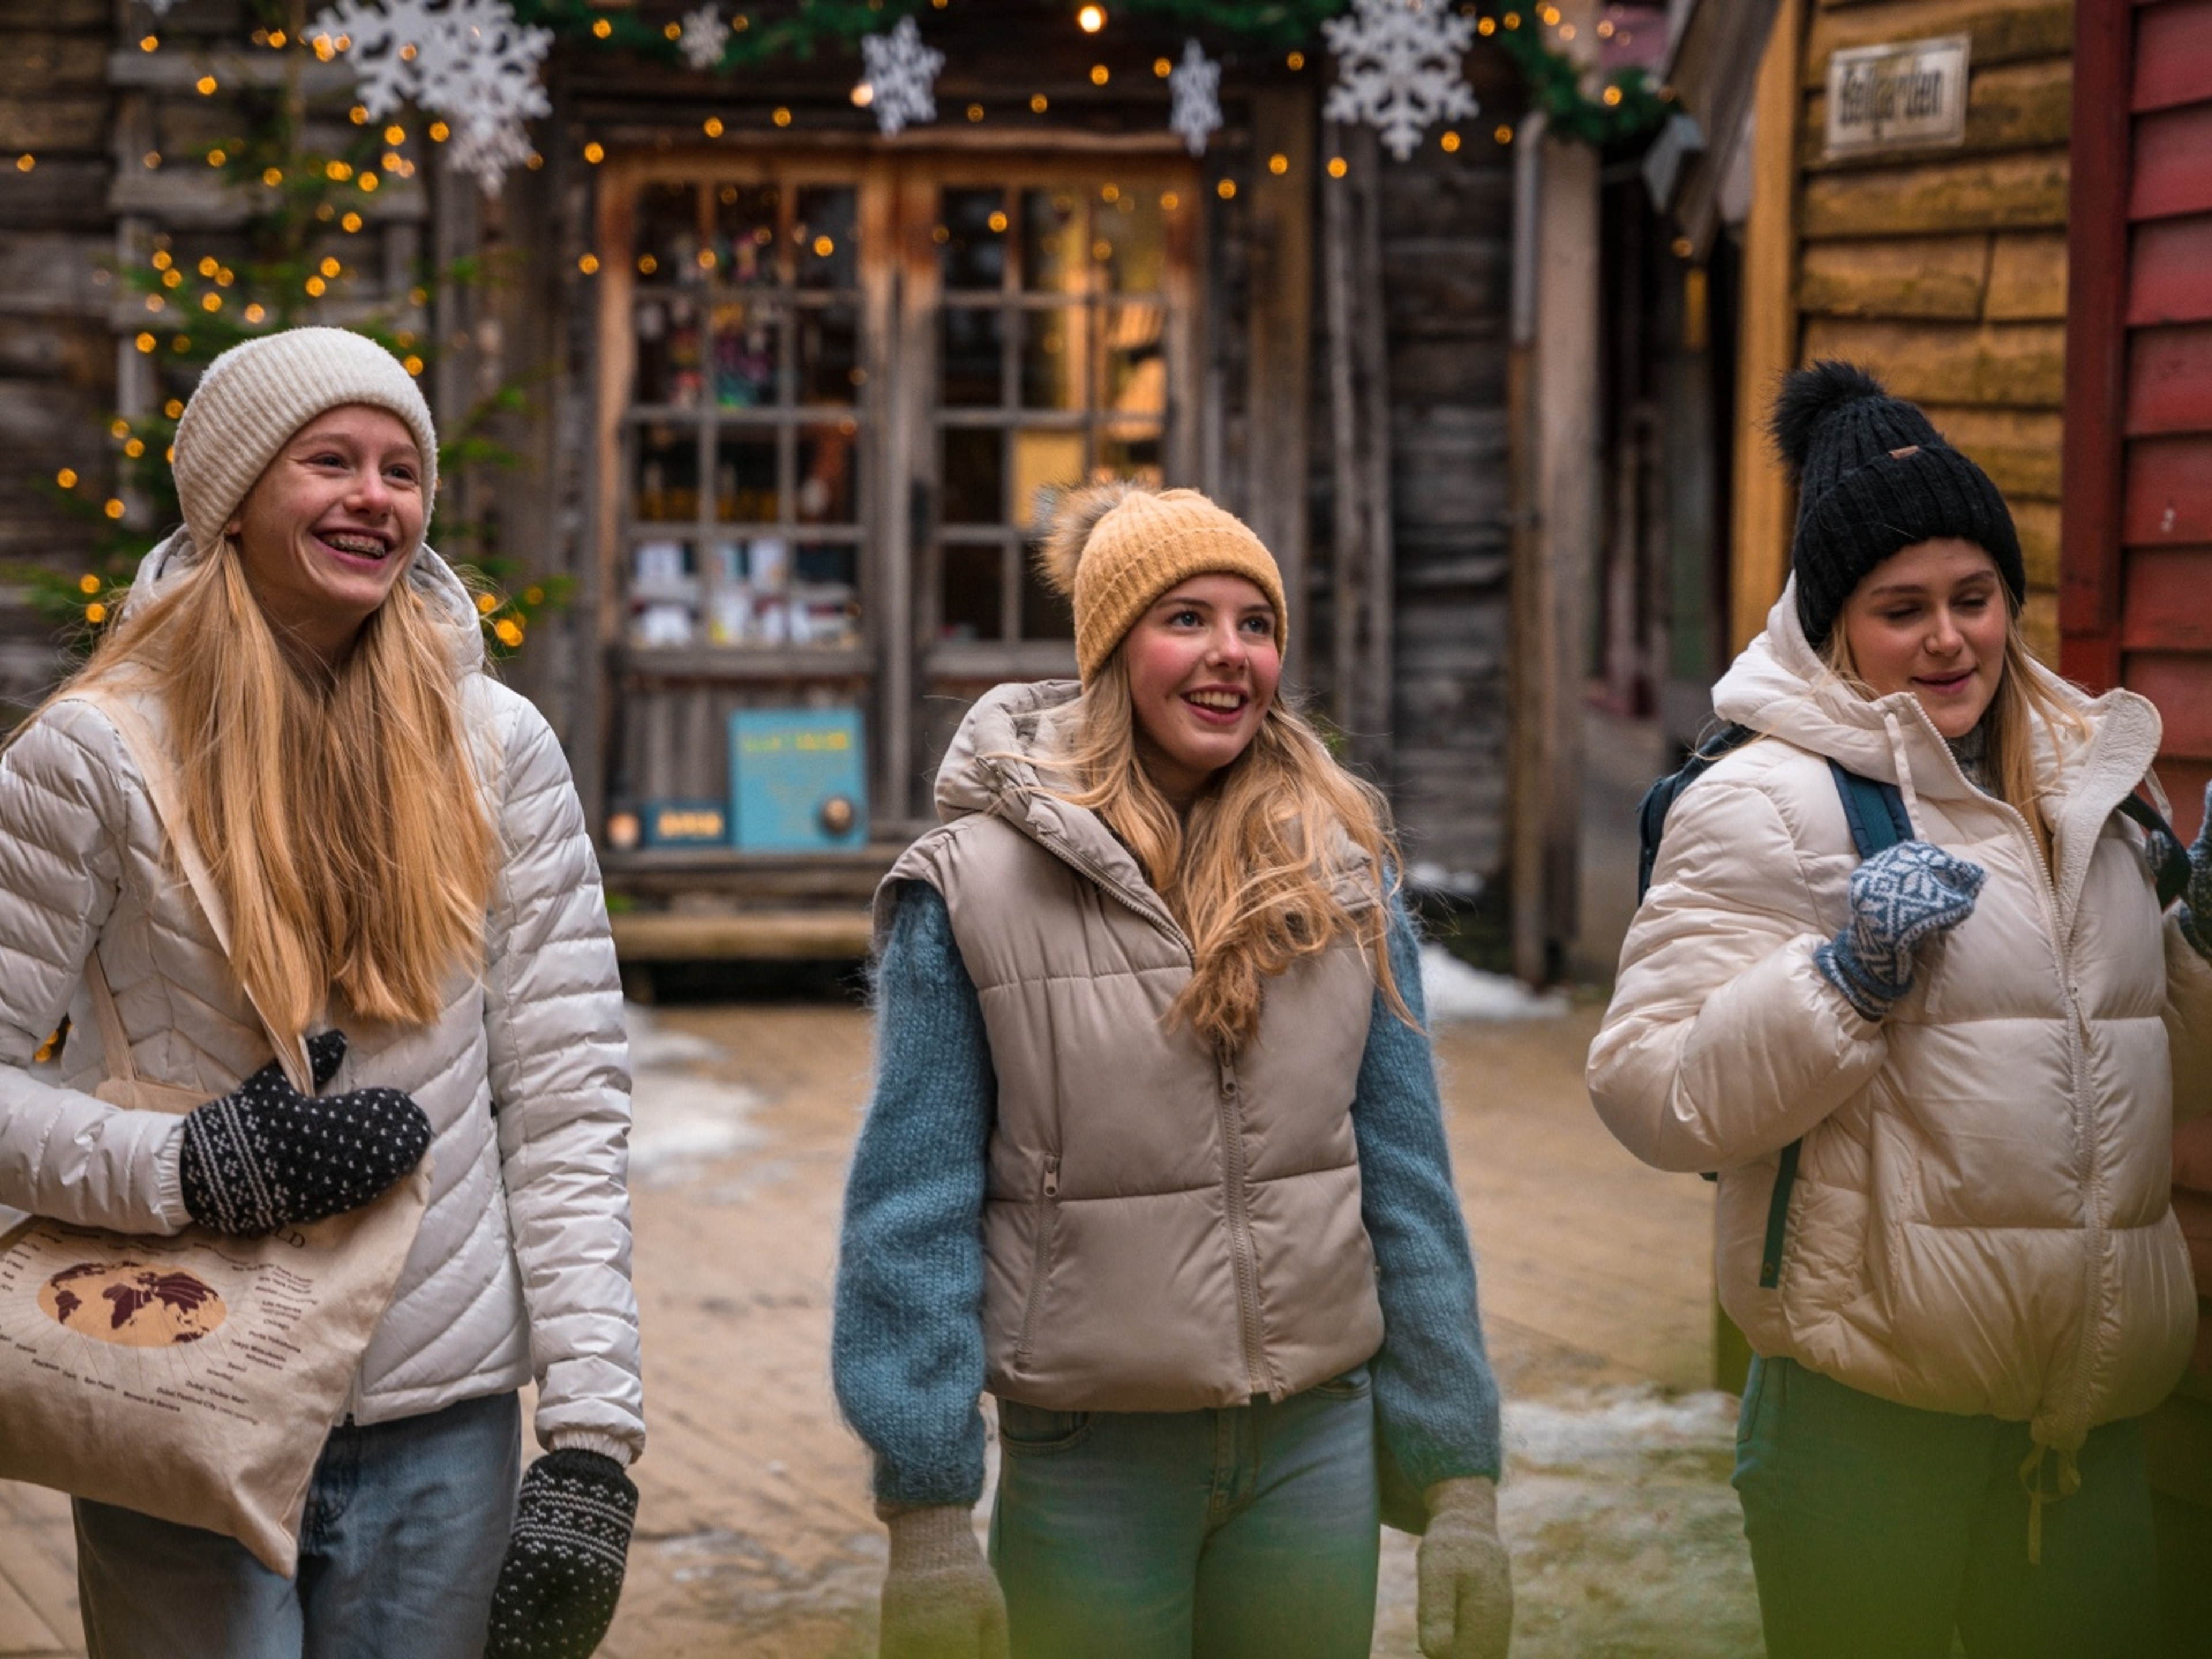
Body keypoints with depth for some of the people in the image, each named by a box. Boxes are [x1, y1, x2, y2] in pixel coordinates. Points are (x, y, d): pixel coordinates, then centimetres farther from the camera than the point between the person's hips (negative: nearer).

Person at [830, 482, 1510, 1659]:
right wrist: (925, 1522, -10)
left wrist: (1460, 1483, 1)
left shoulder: (1341, 875, 3)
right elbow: (913, 1209, -6)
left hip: (1316, 1443, 3)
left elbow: (1407, 1179, 4)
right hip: (1089, 1461, -3)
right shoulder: (975, 888, -6)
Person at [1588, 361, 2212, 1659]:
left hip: (2095, 1406, 6)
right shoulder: (1767, 800, -9)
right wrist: (1850, 978, -24)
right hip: (1873, 1416, -6)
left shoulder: (2083, 789, 13)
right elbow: (1653, 1096, -15)